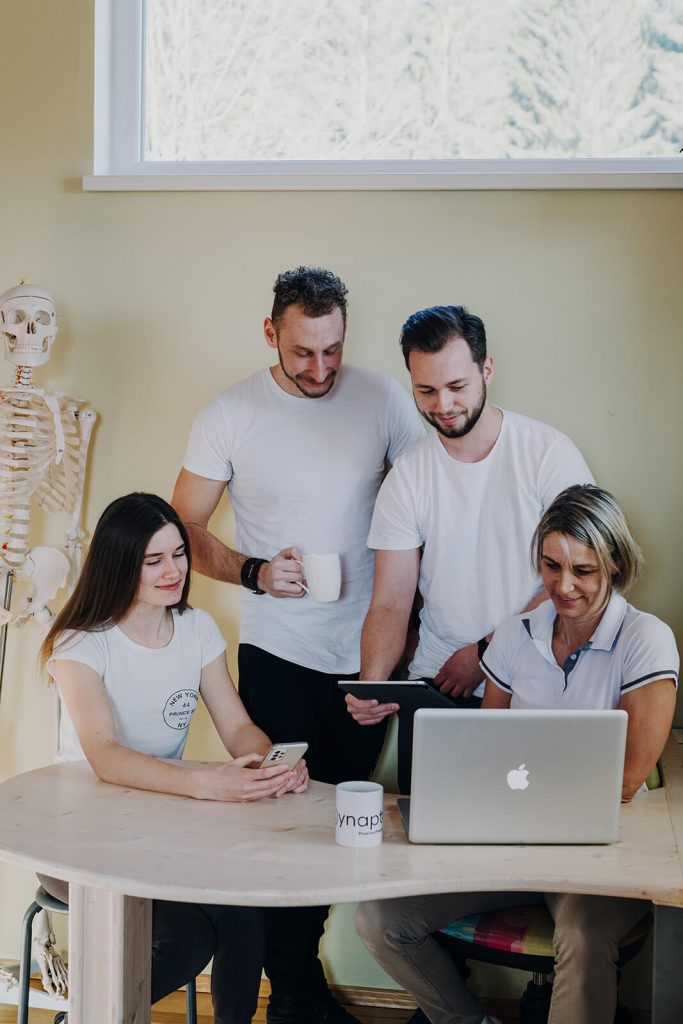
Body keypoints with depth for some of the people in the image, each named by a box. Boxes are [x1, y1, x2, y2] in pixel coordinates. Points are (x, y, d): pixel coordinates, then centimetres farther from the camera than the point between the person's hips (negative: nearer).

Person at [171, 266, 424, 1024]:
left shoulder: (382, 399, -3)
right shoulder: (230, 415, -5)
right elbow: (185, 530, 0)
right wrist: (253, 573, -17)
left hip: (369, 655, 2)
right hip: (277, 656, -2)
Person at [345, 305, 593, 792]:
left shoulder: (549, 452, -8)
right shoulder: (407, 477, -1)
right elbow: (390, 604, -3)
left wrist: (487, 649, -13)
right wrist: (371, 683, -22)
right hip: (437, 680, 2)